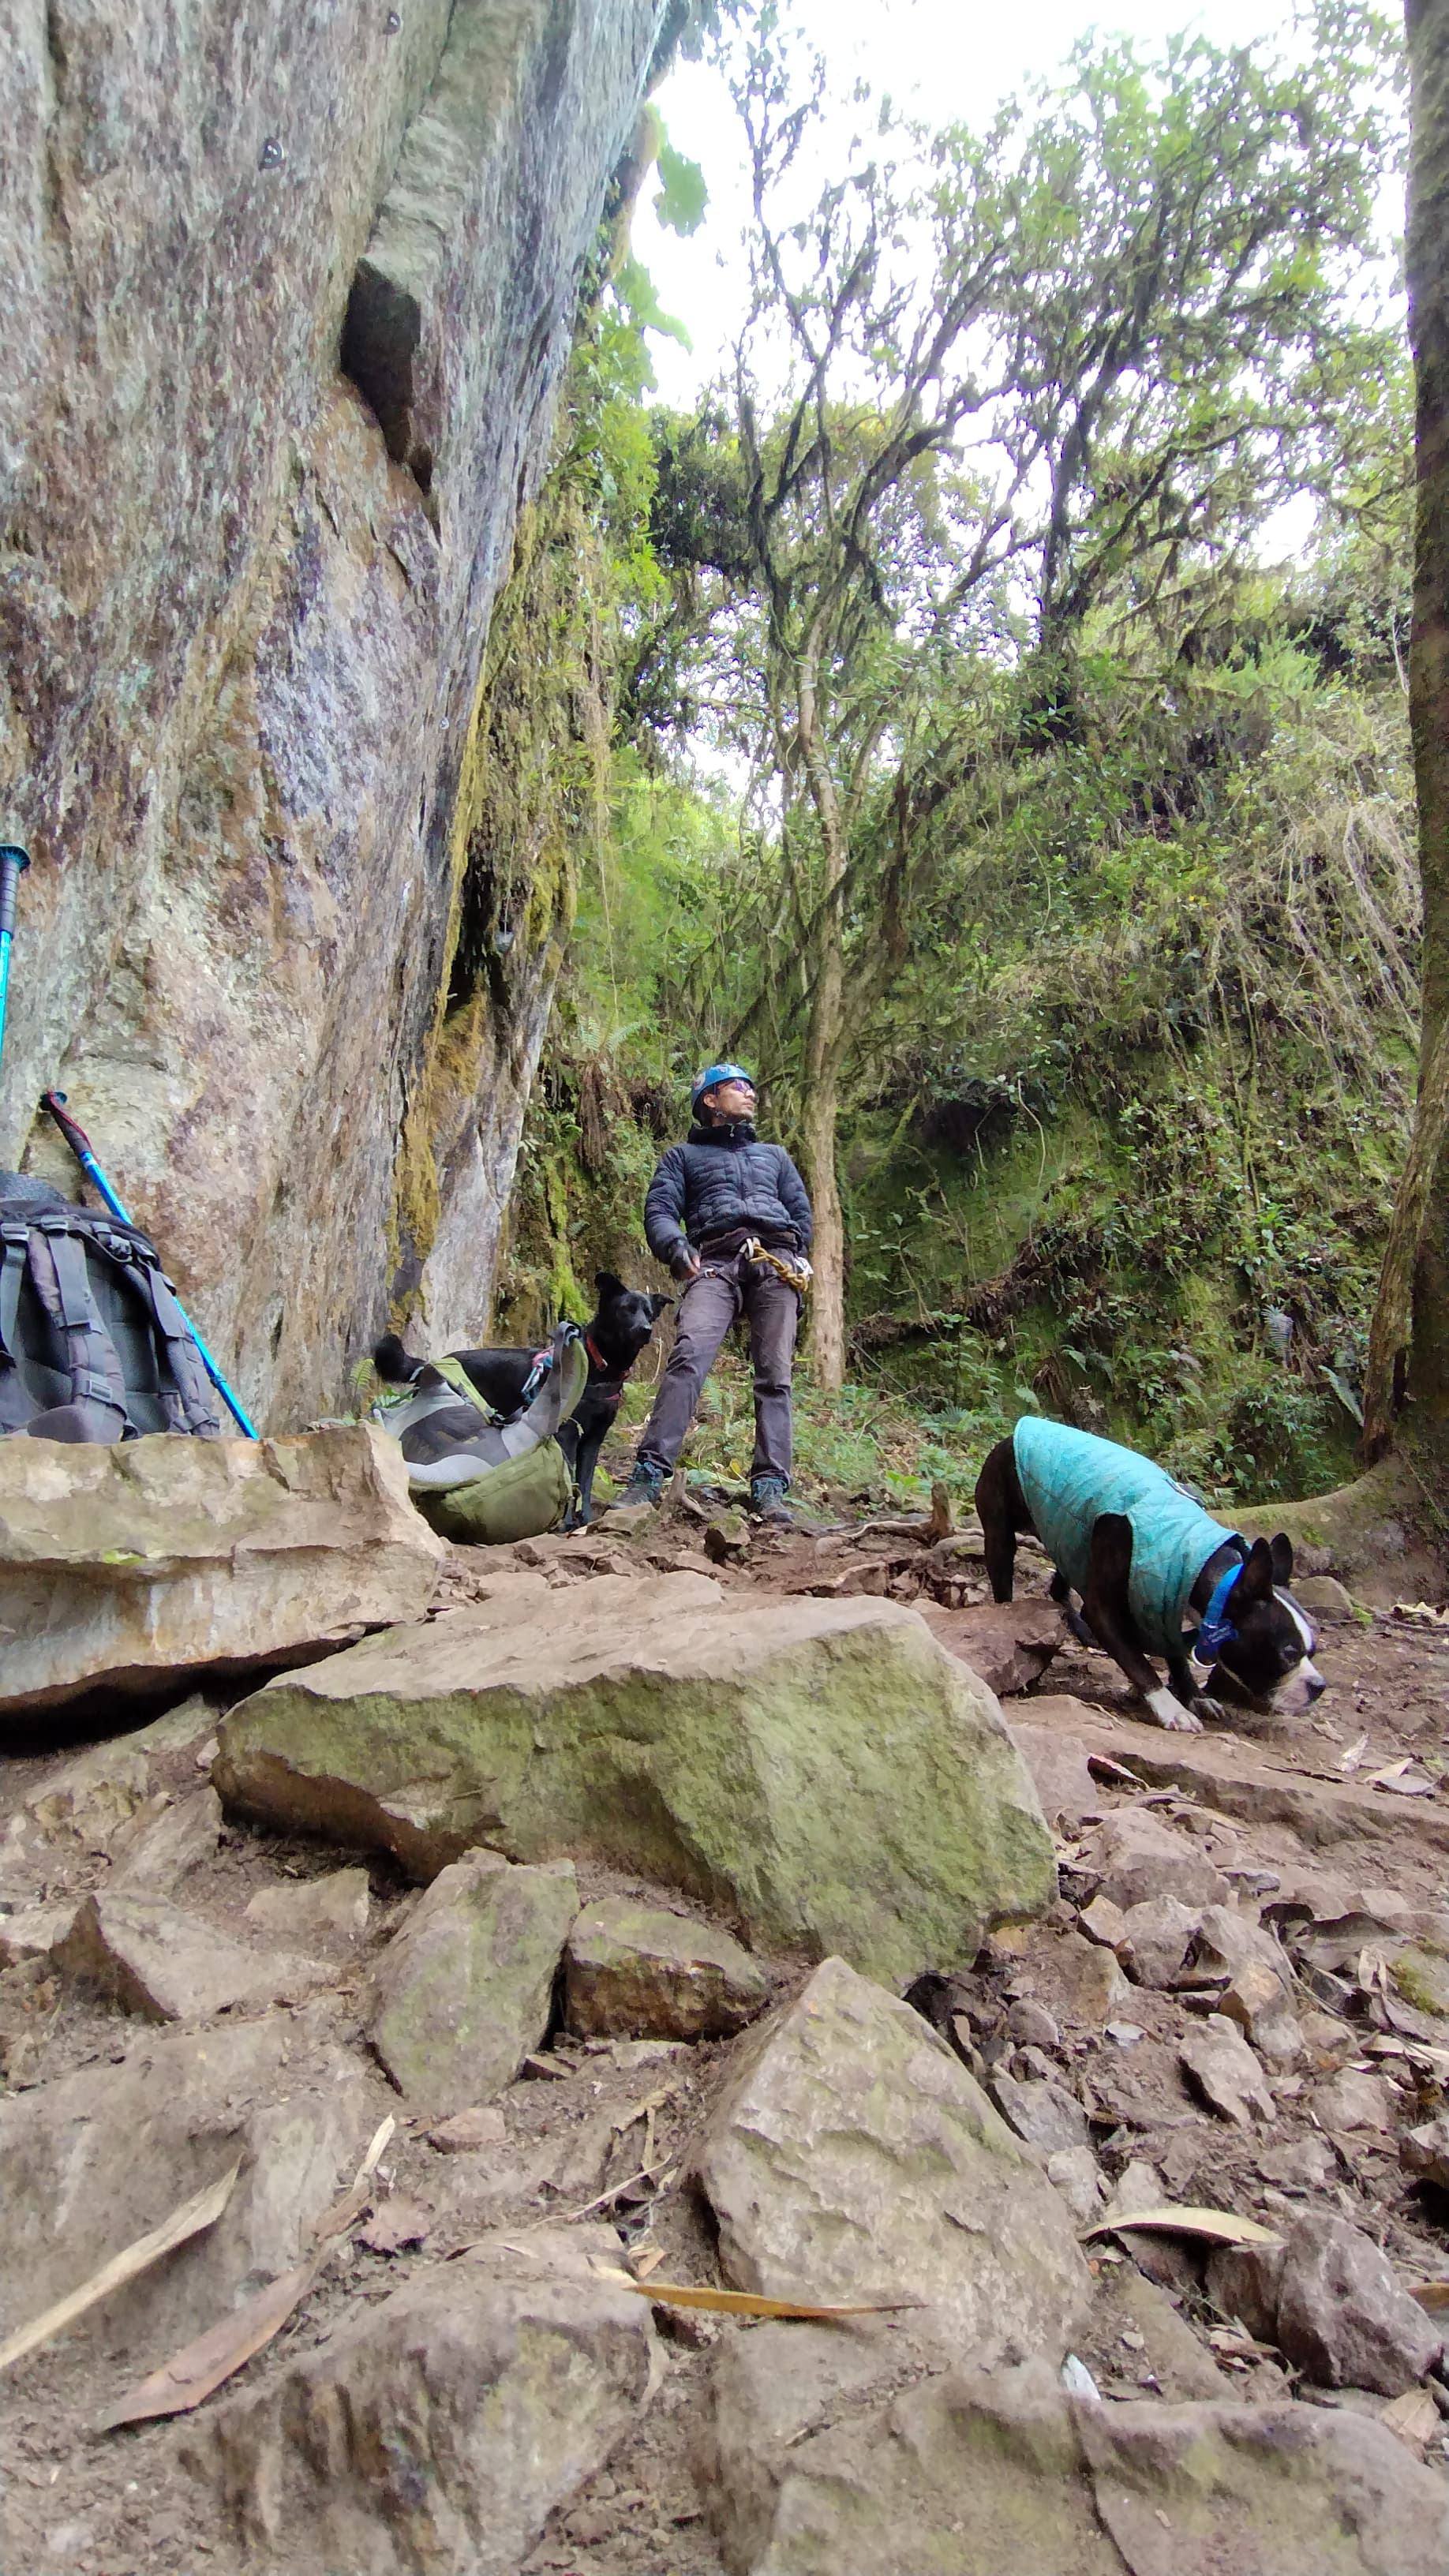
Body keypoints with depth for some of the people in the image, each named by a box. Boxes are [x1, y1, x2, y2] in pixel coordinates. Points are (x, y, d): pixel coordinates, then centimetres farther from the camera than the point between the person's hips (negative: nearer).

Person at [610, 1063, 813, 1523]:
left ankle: (769, 1486, -12)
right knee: (689, 1357, -26)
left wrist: (795, 1256, 9)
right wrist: (676, 1247, -12)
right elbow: (659, 1210, 9)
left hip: (775, 1262, 3)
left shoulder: (774, 1154, 34)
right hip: (715, 1262, -3)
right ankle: (649, 1474, -31)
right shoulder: (683, 1155, 24)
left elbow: (802, 1213, 28)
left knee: (775, 1375, -10)